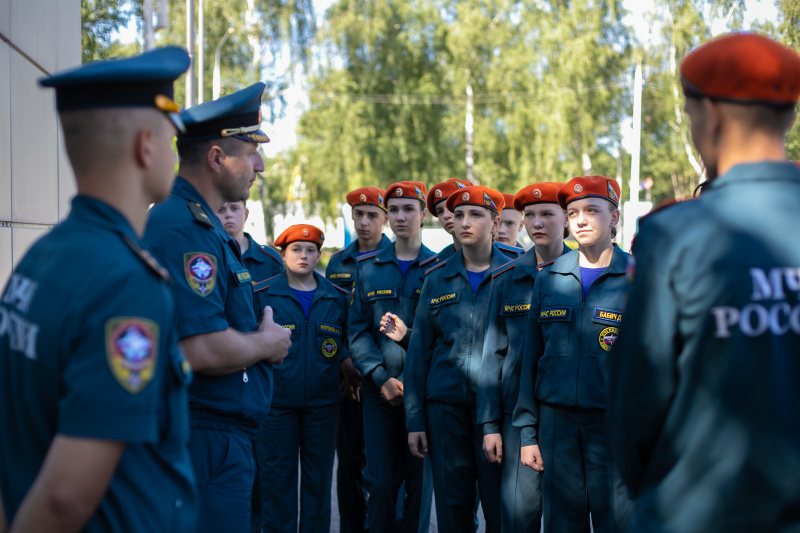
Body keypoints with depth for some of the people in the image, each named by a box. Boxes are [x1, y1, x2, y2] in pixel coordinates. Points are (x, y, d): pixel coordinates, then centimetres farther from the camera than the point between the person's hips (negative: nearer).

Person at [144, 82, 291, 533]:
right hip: (208, 444, -11)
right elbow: (202, 351, -29)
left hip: (226, 438, 11)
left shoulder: (208, 226, 15)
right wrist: (267, 344, -11)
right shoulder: (184, 229, -20)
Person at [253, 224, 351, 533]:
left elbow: (348, 342, 16)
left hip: (323, 402, 2)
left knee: (319, 478, 8)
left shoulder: (338, 297, 8)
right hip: (277, 400, -2)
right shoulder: (262, 294, 1)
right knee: (277, 476, 2)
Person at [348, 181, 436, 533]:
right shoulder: (368, 268, 8)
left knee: (419, 478, 4)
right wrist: (380, 377, -8)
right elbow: (357, 329, 4)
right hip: (379, 388, 1)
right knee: (383, 480, 2)